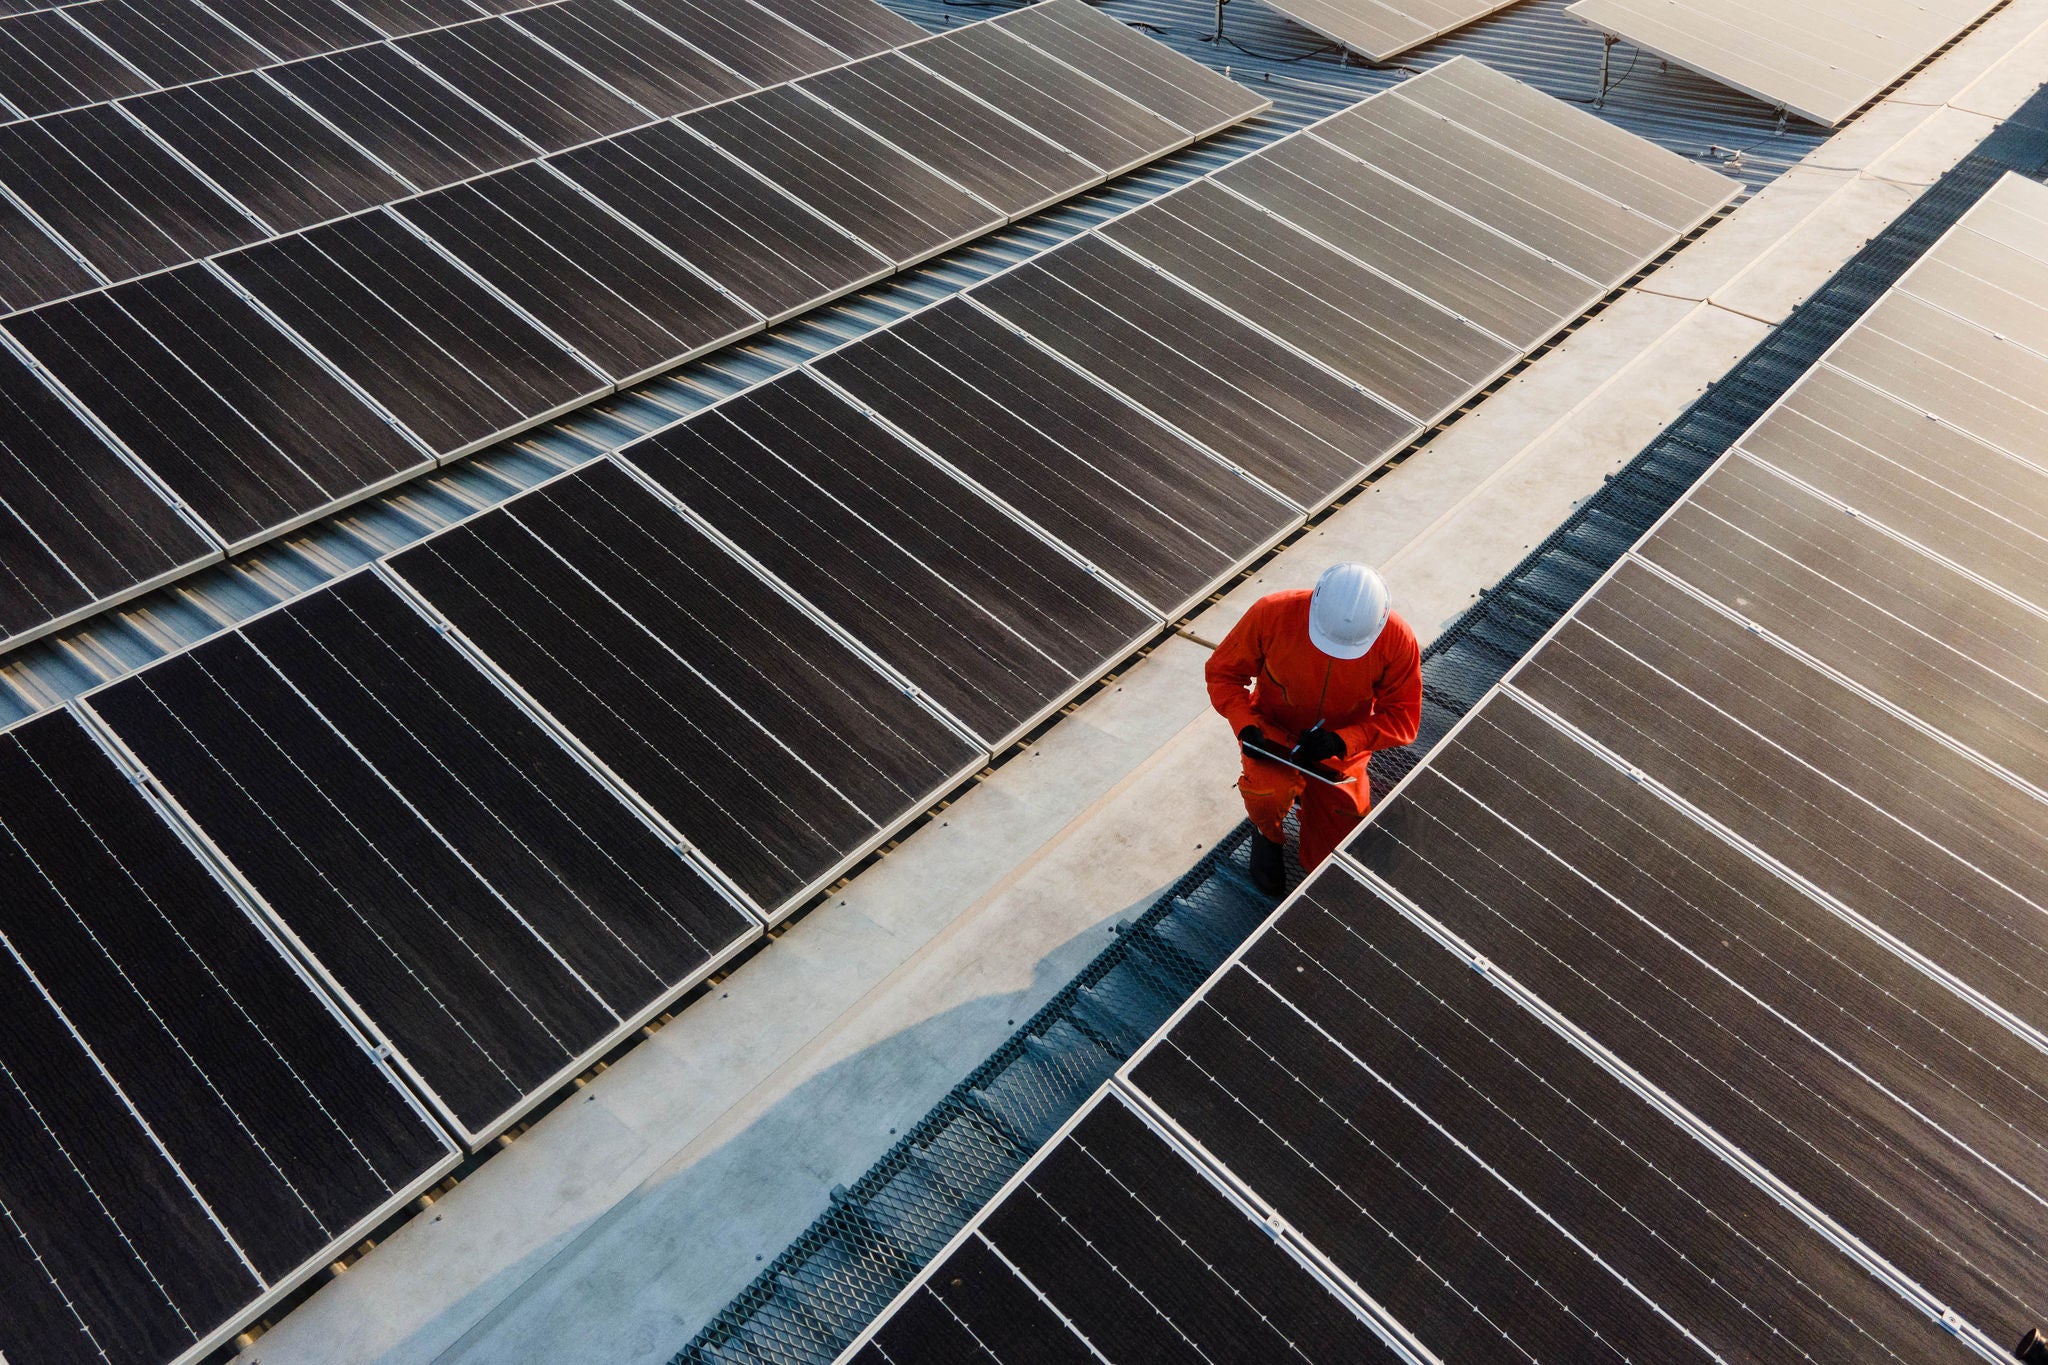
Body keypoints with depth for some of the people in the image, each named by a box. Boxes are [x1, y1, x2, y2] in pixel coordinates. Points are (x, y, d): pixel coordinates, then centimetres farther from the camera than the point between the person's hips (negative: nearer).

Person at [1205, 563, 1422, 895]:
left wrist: (1342, 741, -30)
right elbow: (1223, 671, -11)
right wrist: (1246, 726, -26)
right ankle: (1268, 833, 4)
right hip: (1275, 732, -2)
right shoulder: (1272, 613, -27)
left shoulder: (1396, 640, -25)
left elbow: (1402, 716, -14)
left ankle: (1309, 792, 36)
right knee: (1269, 795, -36)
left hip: (1342, 746, 2)